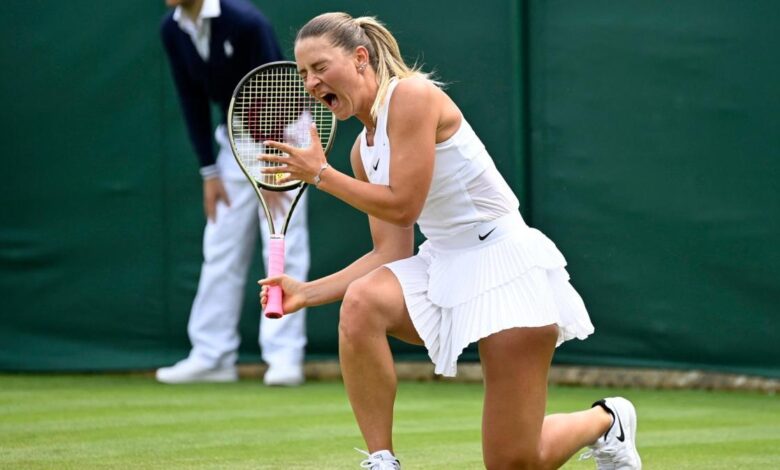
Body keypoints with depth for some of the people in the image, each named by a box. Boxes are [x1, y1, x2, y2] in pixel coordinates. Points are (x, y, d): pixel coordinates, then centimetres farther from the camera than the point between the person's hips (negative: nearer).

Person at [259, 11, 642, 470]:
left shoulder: (411, 95, -14)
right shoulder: (364, 149, 10)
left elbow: (402, 205, -19)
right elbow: (392, 253, 7)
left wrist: (320, 173, -11)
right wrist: (307, 292, -1)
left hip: (505, 265, -7)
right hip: (444, 268, 7)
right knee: (361, 303, -27)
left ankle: (604, 420, 26)